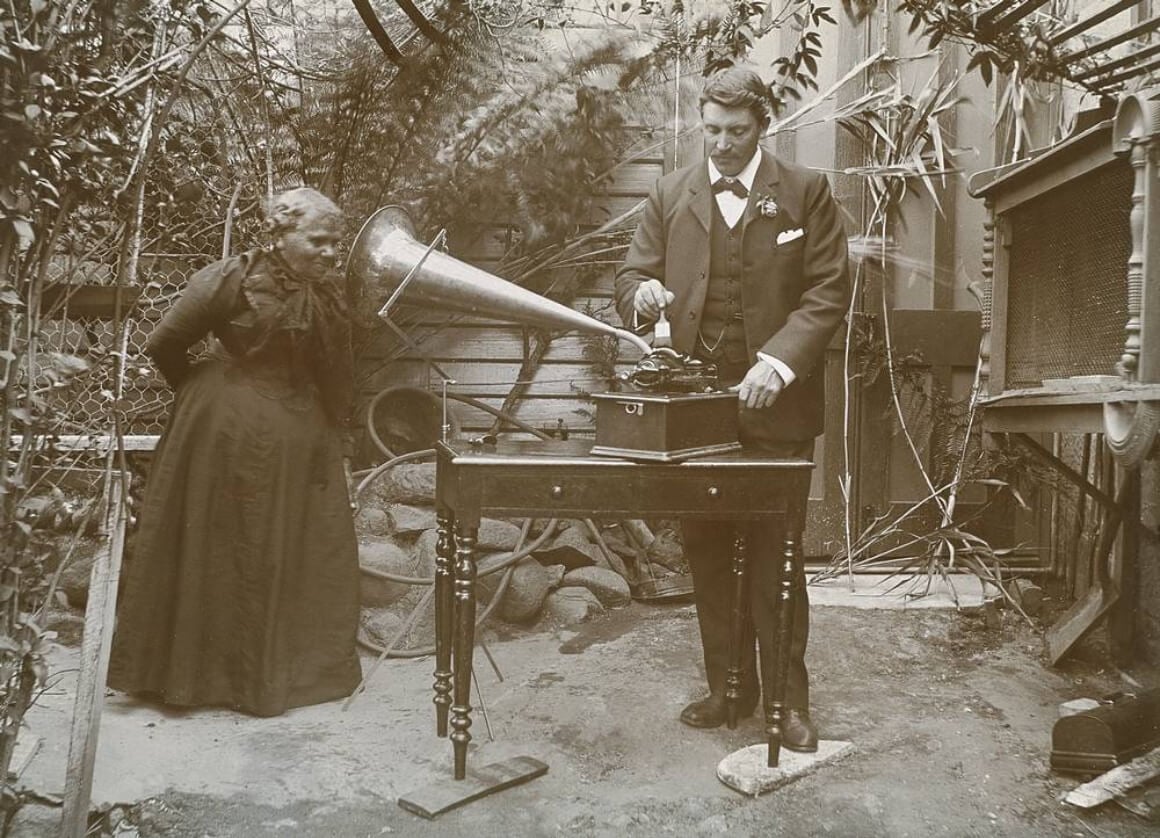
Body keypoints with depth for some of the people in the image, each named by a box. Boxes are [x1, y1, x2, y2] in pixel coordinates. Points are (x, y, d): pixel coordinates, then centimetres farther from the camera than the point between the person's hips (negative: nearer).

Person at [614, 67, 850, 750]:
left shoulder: (805, 193, 2)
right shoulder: (671, 193, 11)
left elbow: (829, 291, -4)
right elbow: (633, 274, 12)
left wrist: (778, 360, -18)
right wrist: (642, 291, -14)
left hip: (773, 407, -3)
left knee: (775, 558, 1)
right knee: (706, 553, 10)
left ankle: (787, 698, 14)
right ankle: (727, 686, 24)